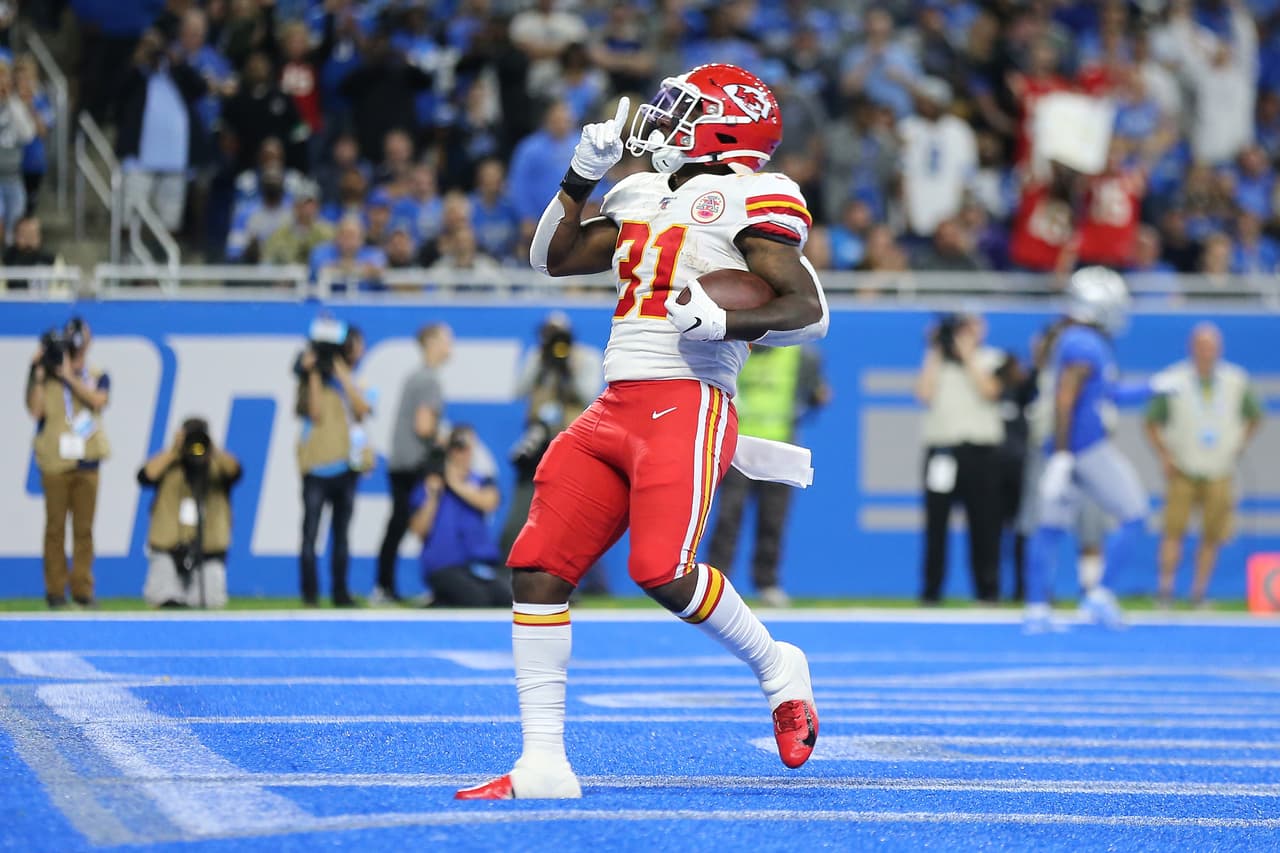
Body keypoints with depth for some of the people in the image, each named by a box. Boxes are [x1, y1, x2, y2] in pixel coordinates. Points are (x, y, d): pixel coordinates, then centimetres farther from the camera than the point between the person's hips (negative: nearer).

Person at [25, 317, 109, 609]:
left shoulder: (97, 378, 10)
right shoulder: (48, 380, 5)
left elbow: (98, 400, -11)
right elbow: (36, 409, -7)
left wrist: (69, 375, -13)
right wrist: (38, 376, -10)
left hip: (86, 463, 1)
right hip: (55, 462, -1)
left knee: (84, 528, 1)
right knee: (55, 527, -1)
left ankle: (82, 588, 5)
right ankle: (55, 589, 2)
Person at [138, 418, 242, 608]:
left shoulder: (217, 464, 4)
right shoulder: (169, 463, 4)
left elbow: (234, 472, -17)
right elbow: (145, 477, -13)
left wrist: (214, 451, -30)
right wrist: (173, 452, -15)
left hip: (210, 548, 0)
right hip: (169, 545, 0)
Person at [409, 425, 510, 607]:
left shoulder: (482, 483, 13)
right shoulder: (430, 485, 8)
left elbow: (489, 502, -11)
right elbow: (419, 531, -1)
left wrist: (457, 485, -7)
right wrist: (432, 497, -9)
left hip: (482, 561, 3)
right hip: (444, 565, -3)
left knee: (506, 598, -25)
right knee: (478, 600, -30)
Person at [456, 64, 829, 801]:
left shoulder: (744, 201, -2)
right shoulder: (646, 200, 22)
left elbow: (810, 312, -10)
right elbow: (554, 257, 30)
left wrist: (723, 323, -24)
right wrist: (584, 173, 20)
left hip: (687, 406, -8)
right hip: (615, 410, 8)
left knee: (663, 571, -23)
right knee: (537, 568, -3)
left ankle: (775, 666, 7)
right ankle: (543, 762, 0)